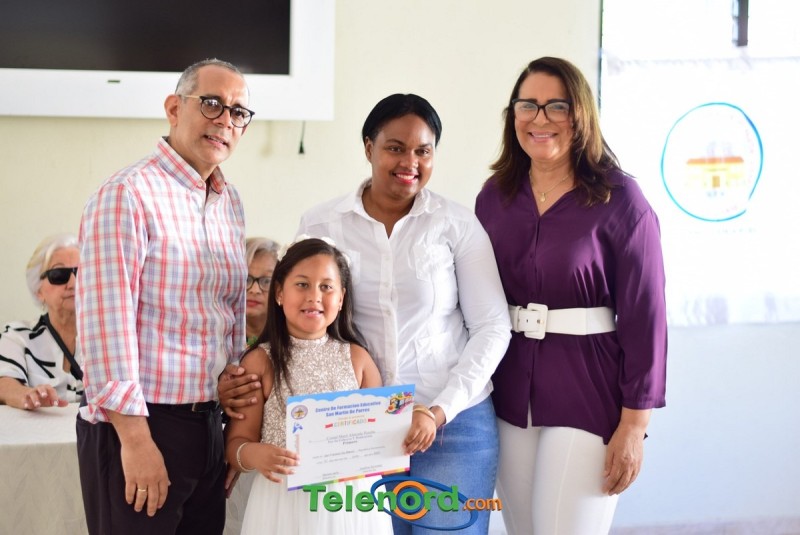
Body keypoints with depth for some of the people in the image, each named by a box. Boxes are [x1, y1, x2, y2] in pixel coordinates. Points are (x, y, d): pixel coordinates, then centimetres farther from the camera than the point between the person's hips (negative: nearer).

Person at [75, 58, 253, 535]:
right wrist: (134, 437, -19)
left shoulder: (230, 202, 12)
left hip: (207, 423, 8)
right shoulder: (128, 194, -12)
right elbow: (105, 321, -18)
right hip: (137, 426, -7)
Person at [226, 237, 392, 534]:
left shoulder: (357, 357, 5)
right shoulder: (260, 361, -4)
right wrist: (254, 454, -26)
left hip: (352, 499, 3)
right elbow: (237, 442, -4)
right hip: (284, 503, -2)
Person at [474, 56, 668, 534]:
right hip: (510, 393, 5)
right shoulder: (495, 196, 5)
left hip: (587, 393, -5)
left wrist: (634, 426, -12)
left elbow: (644, 317, -10)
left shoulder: (619, 200, -9)